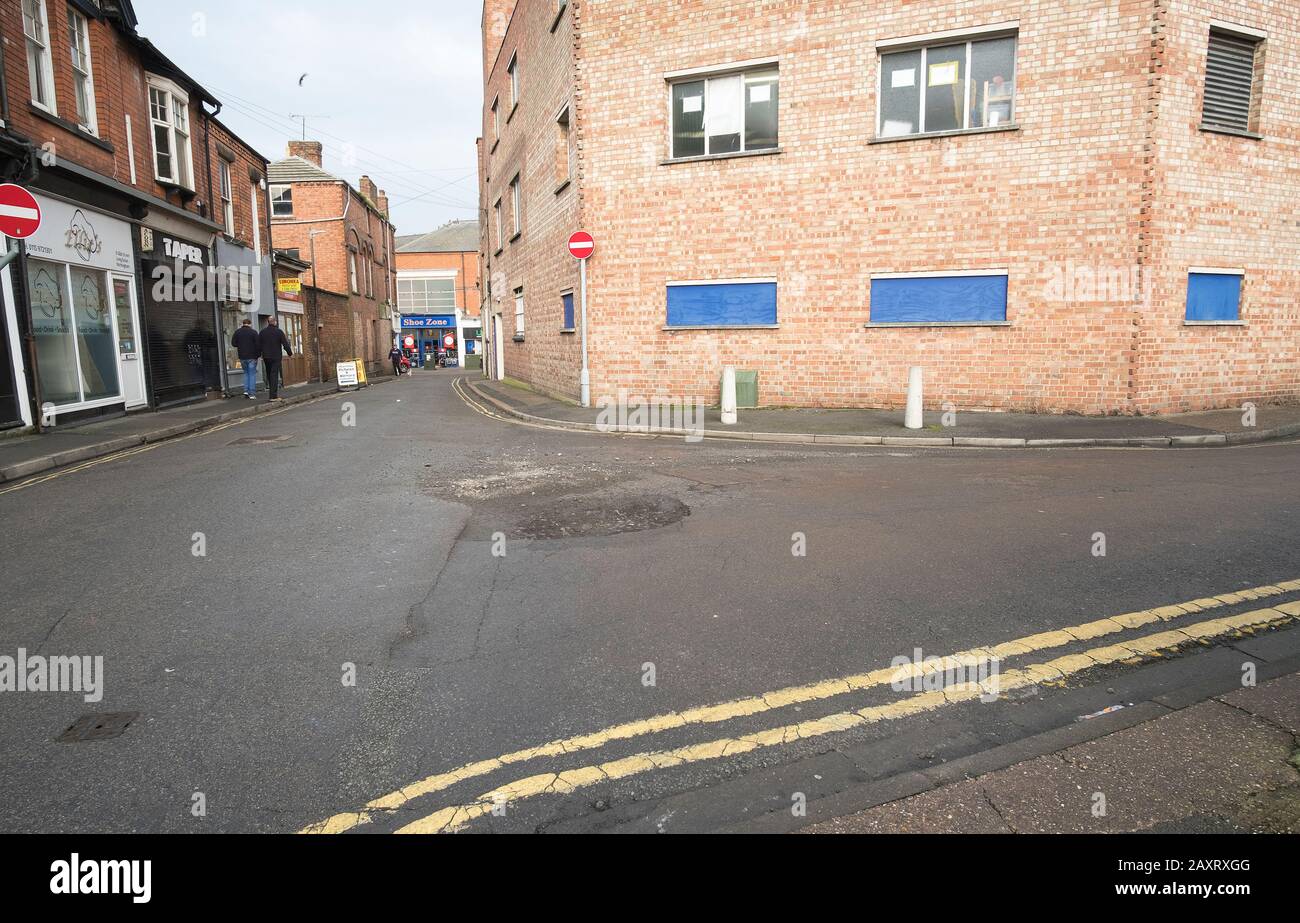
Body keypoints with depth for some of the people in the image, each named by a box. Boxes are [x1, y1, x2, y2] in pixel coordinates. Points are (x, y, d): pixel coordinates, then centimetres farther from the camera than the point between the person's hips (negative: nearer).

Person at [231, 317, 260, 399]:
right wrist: (258, 354, -2)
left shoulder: (237, 332, 3)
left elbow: (233, 343, 4)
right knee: (252, 374, 1)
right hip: (252, 357, -3)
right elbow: (258, 344, -12)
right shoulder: (253, 332, -9)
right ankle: (252, 394, -2)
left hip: (242, 357, 4)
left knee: (246, 373, 19)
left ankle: (246, 390, 9)